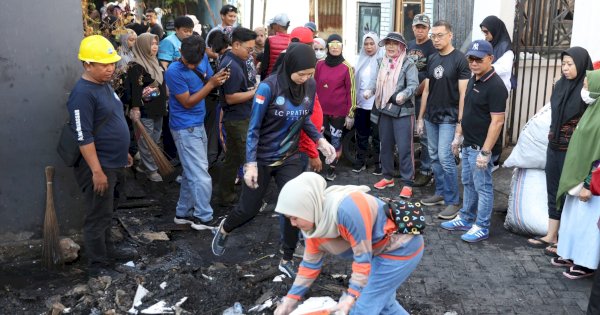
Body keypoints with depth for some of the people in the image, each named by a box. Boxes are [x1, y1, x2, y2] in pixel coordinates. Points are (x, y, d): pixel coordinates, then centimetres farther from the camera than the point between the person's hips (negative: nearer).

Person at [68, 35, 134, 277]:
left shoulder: (105, 85, 9)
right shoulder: (82, 93, -20)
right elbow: (84, 137, -23)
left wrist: (123, 152, 21)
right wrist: (97, 171, -24)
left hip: (113, 163, 9)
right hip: (98, 167, -9)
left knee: (107, 212, 21)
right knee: (98, 216, 1)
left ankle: (107, 250, 36)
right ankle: (97, 266, 13)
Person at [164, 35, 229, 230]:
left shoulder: (203, 59, -1)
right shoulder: (174, 71, -20)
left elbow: (209, 80, 11)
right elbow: (188, 102, -18)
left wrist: (218, 79, -13)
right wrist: (211, 84, -25)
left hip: (198, 125, 8)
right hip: (185, 128, -8)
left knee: (191, 173, 16)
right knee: (201, 177, -4)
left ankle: (183, 213, 28)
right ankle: (204, 218, 9)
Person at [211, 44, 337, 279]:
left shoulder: (310, 86, -6)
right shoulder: (268, 87, -21)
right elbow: (254, 128, -17)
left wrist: (320, 140, -7)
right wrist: (250, 164, -22)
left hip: (290, 159, 4)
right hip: (262, 159, -4)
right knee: (249, 209, 10)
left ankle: (287, 261, 18)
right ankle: (224, 230, 44)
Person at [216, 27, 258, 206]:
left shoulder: (236, 62, 10)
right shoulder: (231, 66, -20)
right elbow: (230, 98, -22)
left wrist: (252, 89, 7)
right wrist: (255, 92, -16)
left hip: (239, 118, 10)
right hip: (237, 120, -10)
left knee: (233, 158, 15)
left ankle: (226, 196, 25)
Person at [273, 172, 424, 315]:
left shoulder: (346, 208, -35)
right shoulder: (315, 221, -6)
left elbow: (363, 256, -27)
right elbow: (310, 263, 3)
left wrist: (351, 297, -25)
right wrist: (290, 299, 2)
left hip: (401, 247, -8)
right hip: (382, 248, 8)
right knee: (381, 299, 23)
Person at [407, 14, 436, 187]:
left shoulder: (432, 48, -8)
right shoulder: (409, 46, 13)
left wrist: (417, 92, -9)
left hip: (424, 96, -7)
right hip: (407, 94, 7)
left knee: (425, 135, -3)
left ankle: (426, 171, 4)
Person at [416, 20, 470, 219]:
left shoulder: (459, 59, -8)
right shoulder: (432, 60, 11)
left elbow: (463, 93, -10)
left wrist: (460, 121, -14)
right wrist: (421, 117, 14)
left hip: (448, 118, -6)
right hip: (431, 117, 6)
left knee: (445, 158, -9)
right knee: (435, 157, 11)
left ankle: (453, 201, 0)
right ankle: (440, 193, 23)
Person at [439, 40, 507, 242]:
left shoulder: (495, 86, -19)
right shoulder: (473, 80, 10)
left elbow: (497, 121, -22)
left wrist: (485, 152, -24)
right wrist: (459, 136, 18)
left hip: (481, 147, -9)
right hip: (468, 144, 9)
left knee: (483, 187, 2)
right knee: (468, 184, 18)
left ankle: (481, 227, 14)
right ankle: (465, 219, 31)